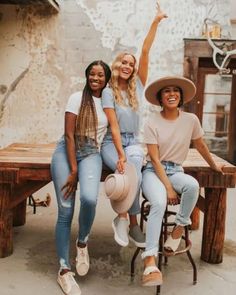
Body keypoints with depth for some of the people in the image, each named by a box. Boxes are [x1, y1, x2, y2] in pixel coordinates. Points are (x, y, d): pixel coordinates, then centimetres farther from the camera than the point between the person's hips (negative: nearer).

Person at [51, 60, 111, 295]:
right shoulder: (77, 98, -1)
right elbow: (69, 135, -6)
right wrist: (73, 170, -11)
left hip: (92, 154, 2)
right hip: (66, 152, -2)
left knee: (89, 198, -27)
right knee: (65, 211, -6)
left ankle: (82, 243, 3)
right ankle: (64, 269, 8)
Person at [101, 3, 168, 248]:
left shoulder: (137, 86, 7)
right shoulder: (108, 92, -2)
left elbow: (145, 52, 0)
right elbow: (113, 126, -12)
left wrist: (156, 22, -4)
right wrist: (120, 154, -23)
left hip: (133, 142, 3)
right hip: (112, 143, -2)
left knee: (134, 166, -33)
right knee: (133, 173, -31)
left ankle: (122, 218, -19)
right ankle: (133, 224, -16)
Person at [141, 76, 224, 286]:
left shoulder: (191, 120, -2)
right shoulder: (152, 123, -8)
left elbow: (200, 146, 15)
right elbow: (154, 159, -11)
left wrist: (213, 165, 27)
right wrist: (168, 188, -18)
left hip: (176, 171, 2)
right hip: (154, 171, -2)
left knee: (193, 185, -33)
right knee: (159, 203, -32)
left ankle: (179, 228, -8)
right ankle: (150, 260, -30)